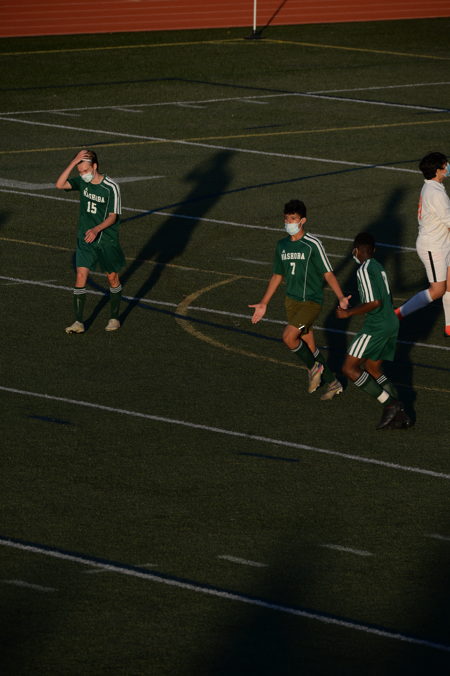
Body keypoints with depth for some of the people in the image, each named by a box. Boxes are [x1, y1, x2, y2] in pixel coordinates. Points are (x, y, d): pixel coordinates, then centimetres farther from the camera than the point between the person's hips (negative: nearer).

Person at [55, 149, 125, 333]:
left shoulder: (111, 187, -15)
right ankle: (78, 323, -3)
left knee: (112, 277, 10)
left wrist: (97, 229, -32)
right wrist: (73, 163, -25)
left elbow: (113, 216, -15)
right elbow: (60, 185, -18)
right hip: (85, 240, 3)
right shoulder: (82, 181, -2)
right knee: (81, 277, -5)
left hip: (107, 240, -3)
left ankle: (114, 318, 25)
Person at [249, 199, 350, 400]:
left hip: (311, 302, -6)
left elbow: (327, 273, -13)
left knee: (289, 337, -22)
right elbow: (277, 276, 17)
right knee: (309, 346, 10)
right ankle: (332, 383, 26)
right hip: (291, 301, 6)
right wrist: (263, 304, 19)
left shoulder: (312, 245, -13)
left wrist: (340, 297, -26)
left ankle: (313, 367, 2)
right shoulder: (282, 245, 6)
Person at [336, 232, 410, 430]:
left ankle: (389, 404, -13)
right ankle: (399, 413, 11)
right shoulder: (379, 267, 15)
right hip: (392, 323, 10)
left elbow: (374, 302, -21)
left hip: (375, 327, -10)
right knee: (372, 369, 20)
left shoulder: (364, 270, -14)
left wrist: (348, 313, -12)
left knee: (349, 369, -6)